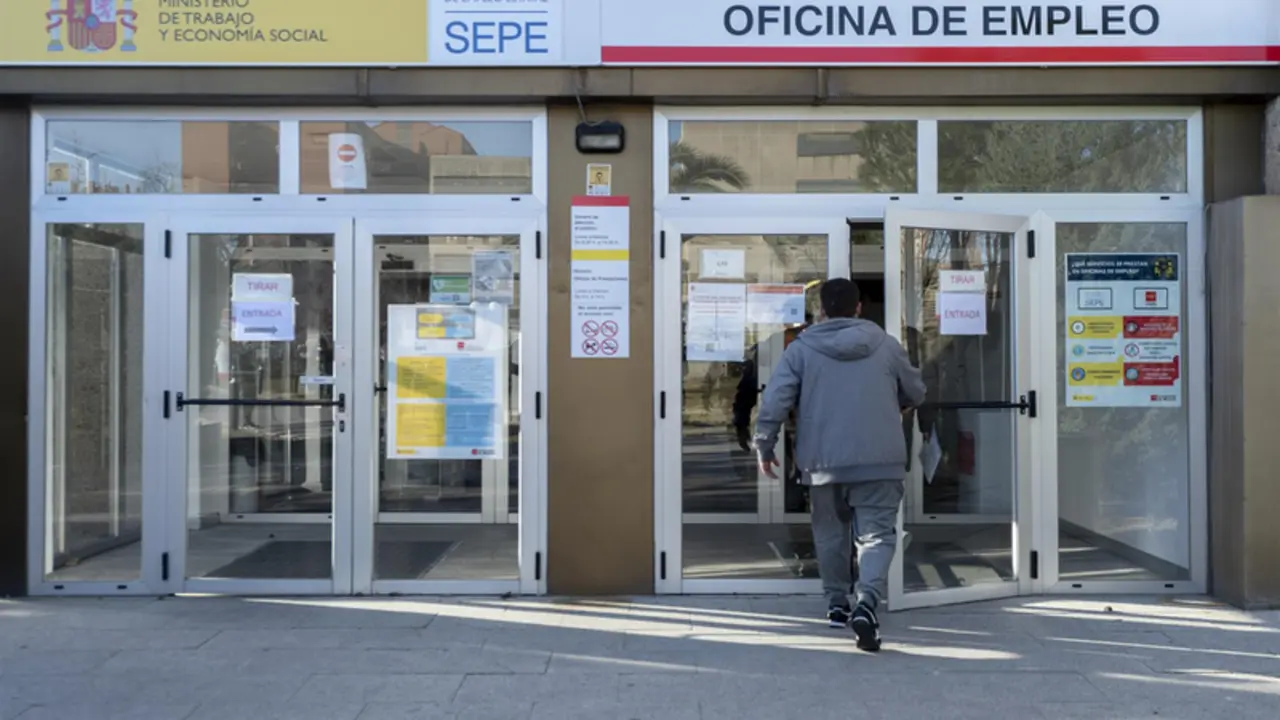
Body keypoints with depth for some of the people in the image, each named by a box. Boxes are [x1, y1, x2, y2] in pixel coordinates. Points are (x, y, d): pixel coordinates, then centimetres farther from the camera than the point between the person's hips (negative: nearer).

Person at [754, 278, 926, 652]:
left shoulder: (801, 348, 0)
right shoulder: (886, 345, 5)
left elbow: (774, 402, -7)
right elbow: (916, 393, 16)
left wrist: (764, 446, 5)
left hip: (823, 461, 1)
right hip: (879, 460, -1)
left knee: (830, 532, 18)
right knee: (877, 533, 0)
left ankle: (836, 603, 29)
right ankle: (866, 602, -21)